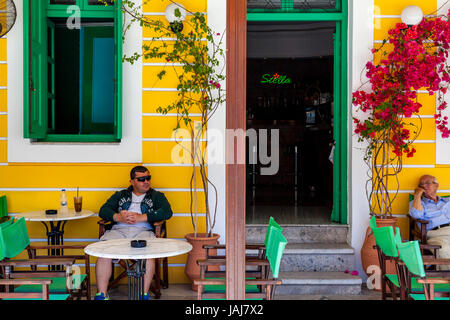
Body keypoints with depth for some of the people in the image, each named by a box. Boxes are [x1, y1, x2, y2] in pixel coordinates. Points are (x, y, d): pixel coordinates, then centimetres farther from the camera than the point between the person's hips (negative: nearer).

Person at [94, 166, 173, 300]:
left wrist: (141, 217, -7)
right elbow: (103, 210, 16)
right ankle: (101, 294, -24)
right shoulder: (120, 195, 27)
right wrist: (118, 217, -6)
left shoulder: (157, 196, 21)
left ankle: (144, 294, -30)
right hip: (118, 230, 2)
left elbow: (167, 212, 3)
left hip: (143, 231, -1)